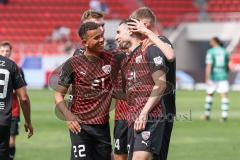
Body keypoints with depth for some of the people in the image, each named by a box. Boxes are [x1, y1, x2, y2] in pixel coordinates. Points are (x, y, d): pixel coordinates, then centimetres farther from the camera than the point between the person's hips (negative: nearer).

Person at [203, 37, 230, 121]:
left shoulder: (210, 52, -6)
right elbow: (227, 66, 14)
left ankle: (207, 114, 17)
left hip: (213, 76, -2)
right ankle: (224, 115, -15)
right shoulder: (225, 52, 6)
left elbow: (208, 66, -14)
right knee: (224, 96, -3)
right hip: (223, 76, 2)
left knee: (209, 94, 15)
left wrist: (207, 79, -17)